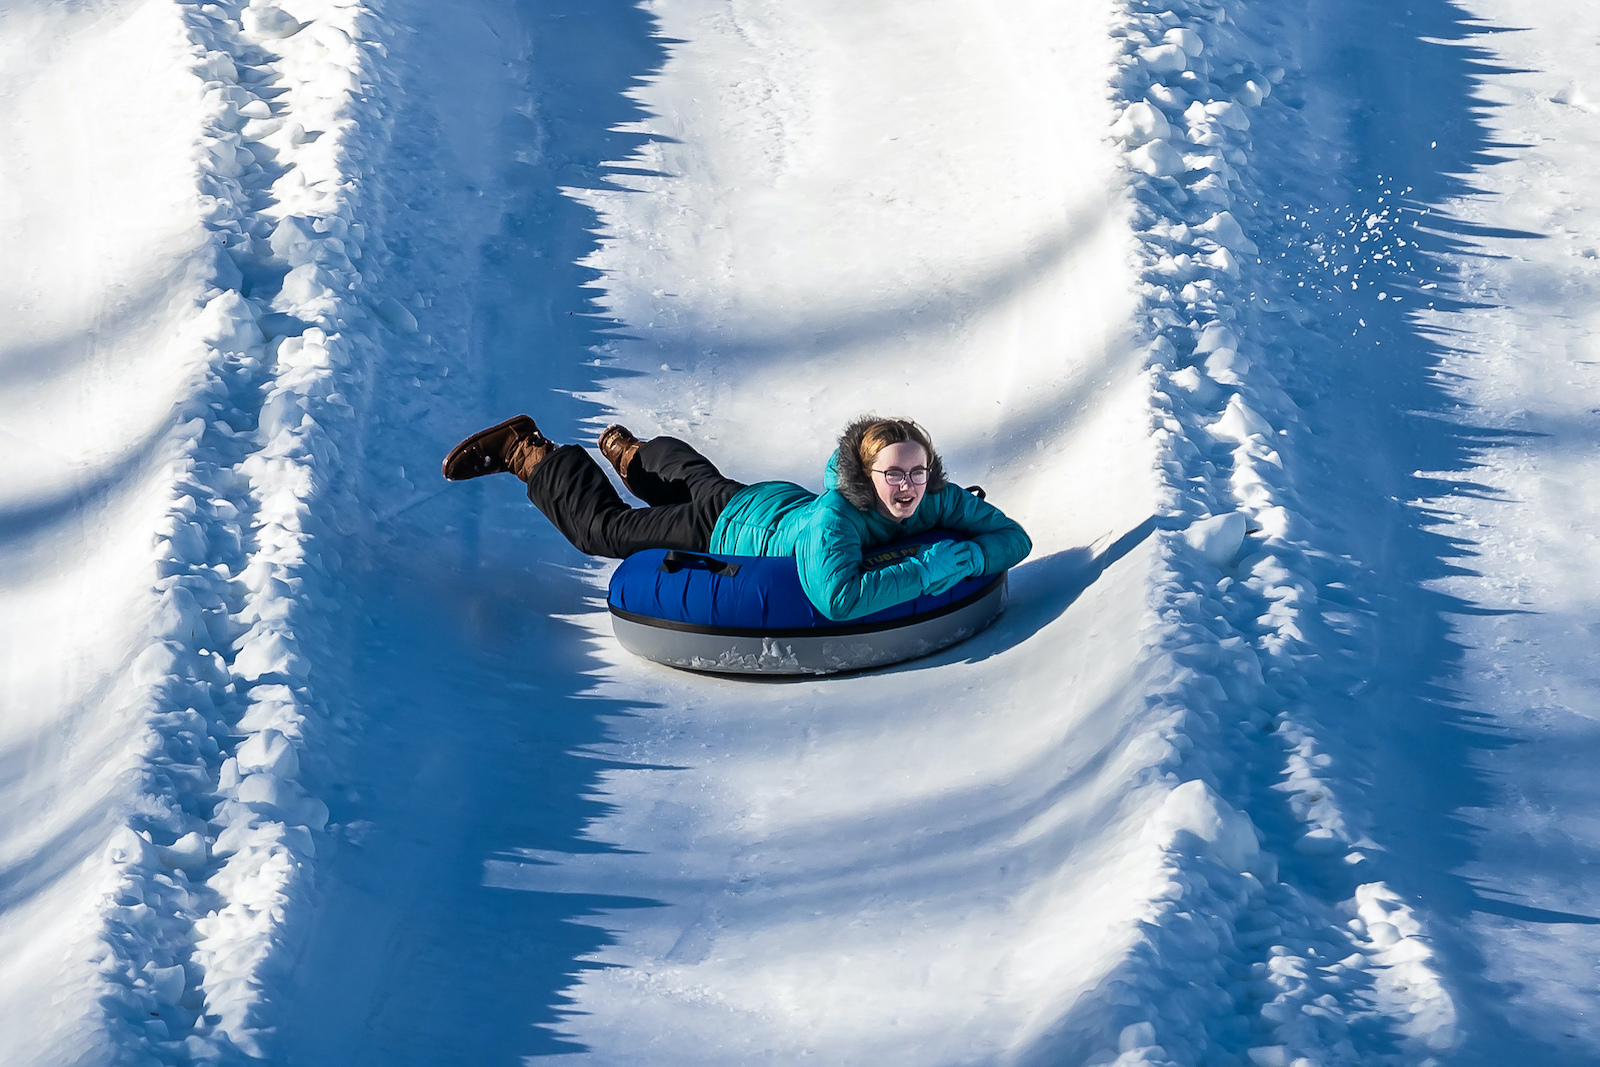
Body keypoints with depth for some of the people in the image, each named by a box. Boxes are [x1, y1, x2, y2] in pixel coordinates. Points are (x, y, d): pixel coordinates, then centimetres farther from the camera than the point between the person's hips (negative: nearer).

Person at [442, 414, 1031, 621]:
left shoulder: (937, 500, -32)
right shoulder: (834, 518, -49)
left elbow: (1014, 537, -24)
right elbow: (837, 599, -64)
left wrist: (965, 556, -43)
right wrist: (926, 570, -58)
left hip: (782, 503, 7)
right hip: (729, 529, -7)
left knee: (703, 484, 38)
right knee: (604, 526, 13)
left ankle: (630, 451, 68)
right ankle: (528, 453, 36)